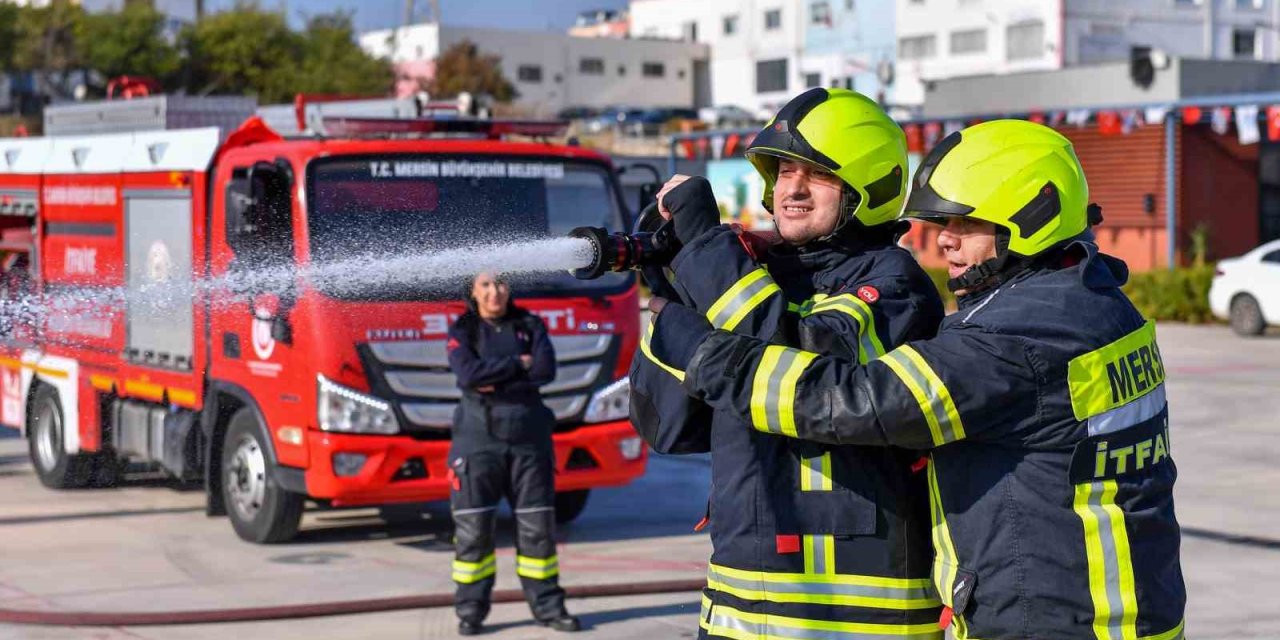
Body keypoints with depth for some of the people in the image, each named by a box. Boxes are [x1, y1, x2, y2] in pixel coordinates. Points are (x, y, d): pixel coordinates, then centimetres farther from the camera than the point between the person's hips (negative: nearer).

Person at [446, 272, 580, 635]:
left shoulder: (530, 326, 9)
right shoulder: (462, 332, 4)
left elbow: (546, 370, -7)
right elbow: (468, 374, -14)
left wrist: (497, 382, -13)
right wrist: (518, 364, -10)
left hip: (528, 437, 2)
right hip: (478, 437, -2)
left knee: (538, 526, 3)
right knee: (472, 528, -2)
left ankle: (547, 606, 11)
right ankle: (470, 611, 6)